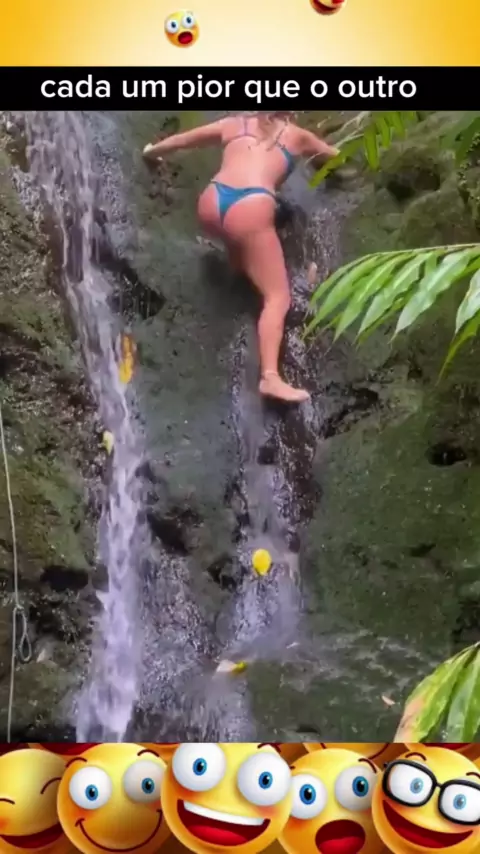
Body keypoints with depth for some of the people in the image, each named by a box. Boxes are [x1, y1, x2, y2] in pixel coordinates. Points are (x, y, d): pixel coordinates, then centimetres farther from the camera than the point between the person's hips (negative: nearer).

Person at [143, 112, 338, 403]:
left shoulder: (234, 124, 28)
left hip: (212, 203, 4)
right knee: (278, 297, -4)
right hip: (250, 207, -4)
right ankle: (270, 377, -17)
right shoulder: (296, 134, 23)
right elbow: (335, 156, 41)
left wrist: (152, 151, 56)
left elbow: (179, 140, 38)